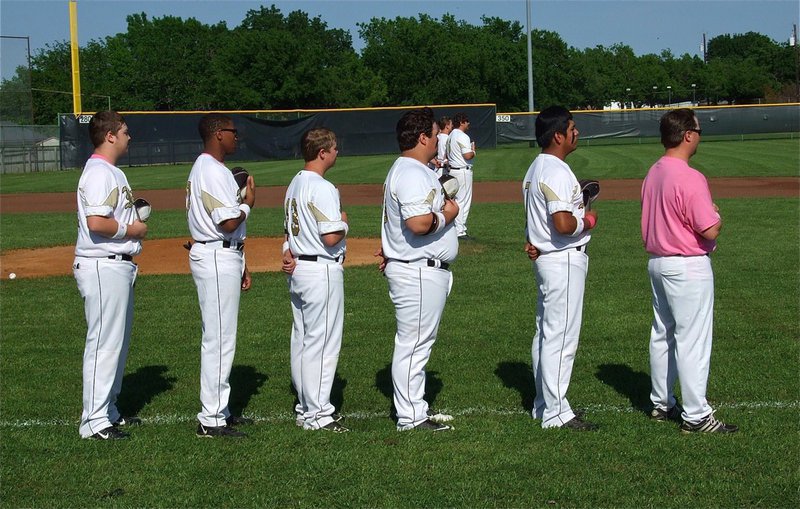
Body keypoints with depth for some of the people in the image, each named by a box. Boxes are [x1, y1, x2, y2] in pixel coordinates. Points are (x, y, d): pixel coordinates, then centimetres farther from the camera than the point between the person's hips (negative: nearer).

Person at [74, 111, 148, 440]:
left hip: (118, 265, 11)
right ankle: (94, 421, -2)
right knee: (104, 343, -7)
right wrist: (131, 229, -14)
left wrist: (133, 223, 7)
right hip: (103, 267, -11)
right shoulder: (99, 173, -16)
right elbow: (96, 223, -27)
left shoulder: (111, 172, 17)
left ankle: (109, 411, 26)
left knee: (118, 341, 16)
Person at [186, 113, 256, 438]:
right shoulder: (213, 171, -17)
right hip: (217, 260, -11)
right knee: (219, 338, -8)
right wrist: (248, 203, -5)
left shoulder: (205, 168, 17)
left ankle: (218, 410, 24)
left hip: (222, 258, 11)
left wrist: (240, 266, 21)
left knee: (220, 337, 16)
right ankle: (211, 420, -5)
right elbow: (229, 223, -24)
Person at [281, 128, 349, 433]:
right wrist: (343, 221, -5)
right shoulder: (322, 189, -18)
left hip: (297, 270, 10)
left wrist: (288, 254, 2)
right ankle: (317, 414, 0)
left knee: (302, 339, 15)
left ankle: (305, 406, 24)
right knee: (323, 342, -4)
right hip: (322, 271, -10)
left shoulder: (294, 185, 13)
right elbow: (331, 238, -24)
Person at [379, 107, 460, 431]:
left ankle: (416, 408, 27)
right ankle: (410, 418, 2)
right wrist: (446, 215, -14)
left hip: (422, 270, 11)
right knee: (413, 343, -4)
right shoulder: (414, 174, -19)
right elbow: (419, 224, -30)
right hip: (420, 273, -11)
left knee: (418, 343, 17)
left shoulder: (404, 170, 16)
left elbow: (404, 220, 23)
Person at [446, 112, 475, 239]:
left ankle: (458, 229, 19)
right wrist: (473, 151, -4)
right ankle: (460, 231, -5)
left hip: (452, 170, 10)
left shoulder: (450, 137, 14)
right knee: (464, 200, -5)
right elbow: (467, 155, -22)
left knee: (457, 200, 14)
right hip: (463, 171, -10)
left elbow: (447, 155, 19)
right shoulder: (463, 137, -16)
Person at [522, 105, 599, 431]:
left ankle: (544, 404, 25)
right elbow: (564, 224, -29)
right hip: (564, 261, -11)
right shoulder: (557, 171, -19)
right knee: (561, 337, -5)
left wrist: (534, 243, 5)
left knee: (546, 334, 16)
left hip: (545, 258, 11)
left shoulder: (535, 169, 14)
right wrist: (588, 220, -10)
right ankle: (555, 413, -1)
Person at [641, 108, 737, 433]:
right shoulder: (690, 178, -21)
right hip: (688, 267, -9)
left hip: (657, 262, 9)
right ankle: (696, 416, 0)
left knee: (662, 334, 17)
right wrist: (716, 217, -1)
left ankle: (661, 404, 28)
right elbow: (709, 230, -23)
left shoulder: (653, 174, 6)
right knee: (692, 341, -4)